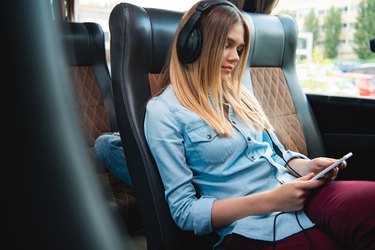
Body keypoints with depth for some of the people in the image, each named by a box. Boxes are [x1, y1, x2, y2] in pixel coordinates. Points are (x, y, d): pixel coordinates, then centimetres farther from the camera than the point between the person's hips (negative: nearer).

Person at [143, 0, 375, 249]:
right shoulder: (164, 112, -4)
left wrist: (307, 166, -3)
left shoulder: (238, 93, 16)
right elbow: (184, 211, -7)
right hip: (256, 227, -6)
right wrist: (270, 200, -16)